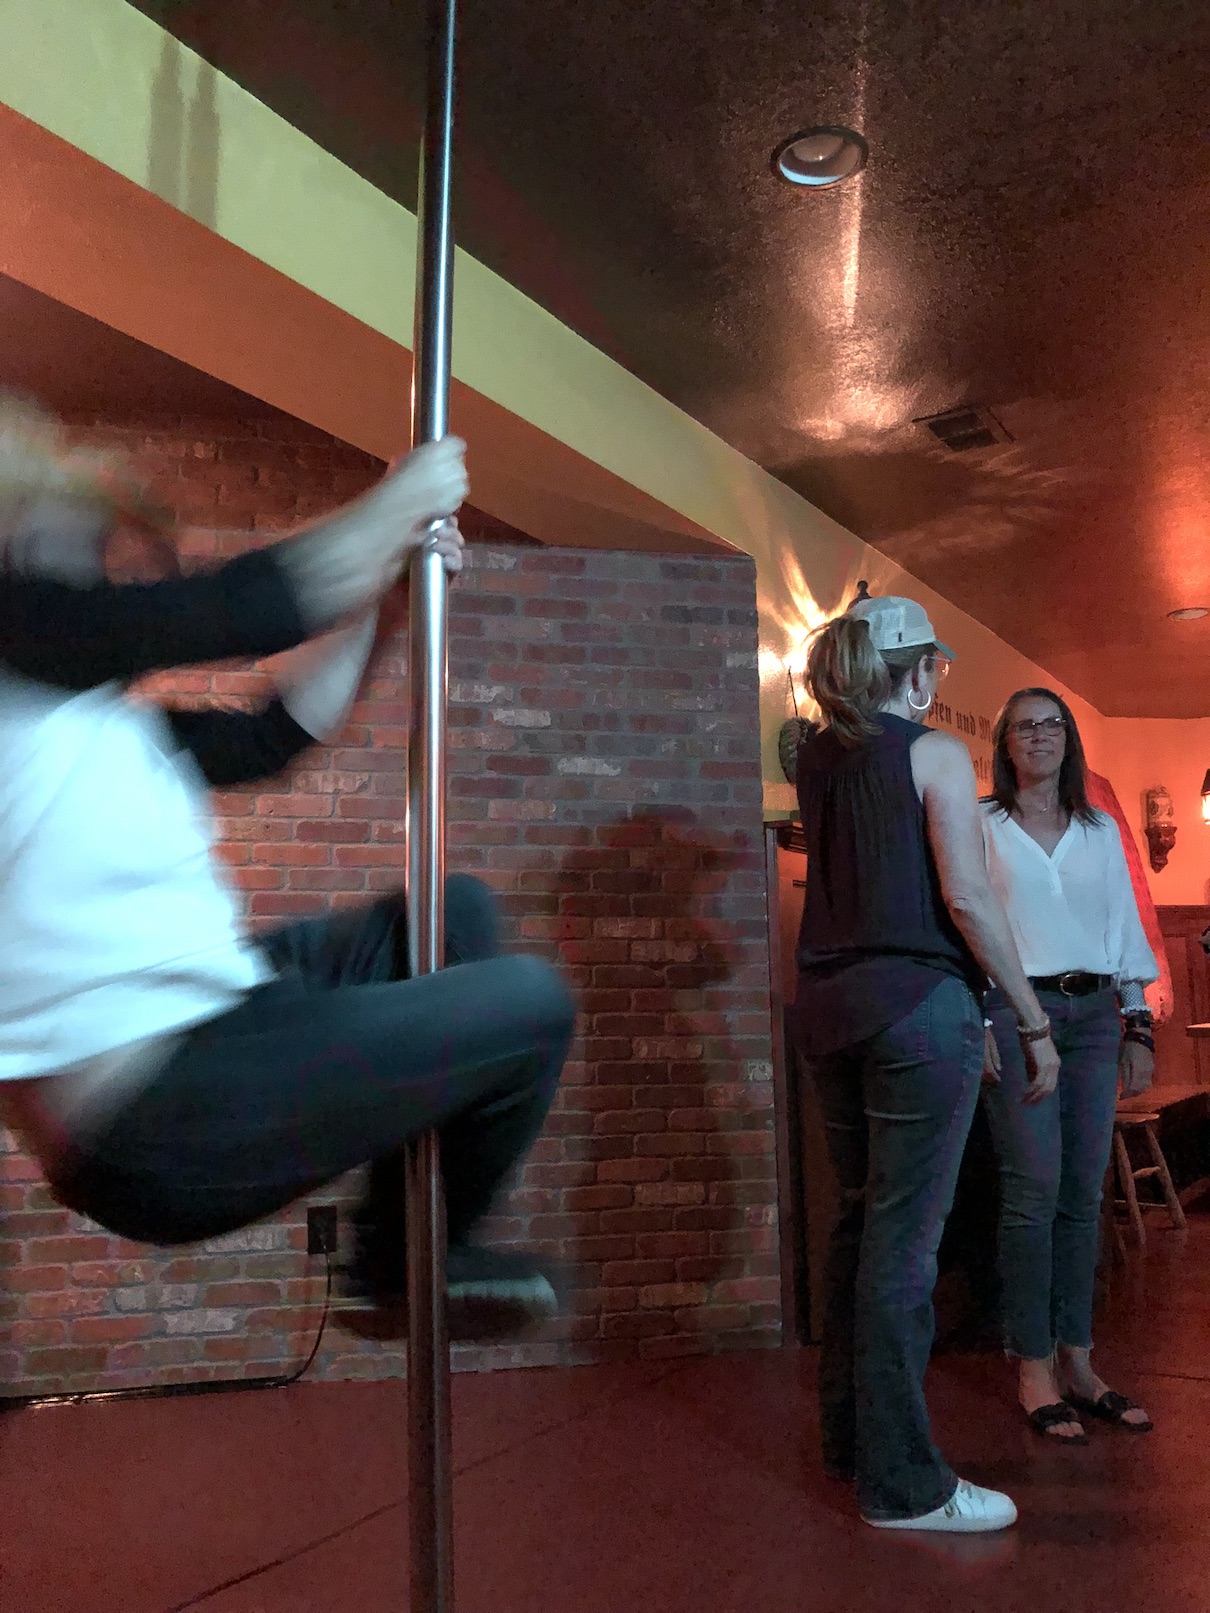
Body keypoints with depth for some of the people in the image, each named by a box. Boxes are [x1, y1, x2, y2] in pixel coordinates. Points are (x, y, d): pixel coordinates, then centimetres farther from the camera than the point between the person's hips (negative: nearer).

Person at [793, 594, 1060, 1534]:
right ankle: (902, 1483, 11)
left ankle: (849, 1436, 31)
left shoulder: (818, 758, 12)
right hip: (919, 1006, -7)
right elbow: (969, 899, -14)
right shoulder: (936, 755, -7)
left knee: (859, 1220, 18)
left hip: (830, 1002, 7)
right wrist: (1033, 1021, -7)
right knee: (905, 1240, -1)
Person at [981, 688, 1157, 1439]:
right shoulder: (980, 826, 3)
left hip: (1095, 1014, 4)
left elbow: (1126, 931, 14)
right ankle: (1035, 1368, 3)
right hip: (1015, 1011, -4)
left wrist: (1139, 1027, 8)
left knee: (1084, 1193, 6)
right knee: (1035, 1191, -8)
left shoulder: (1101, 830, 15)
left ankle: (1078, 1361, 16)